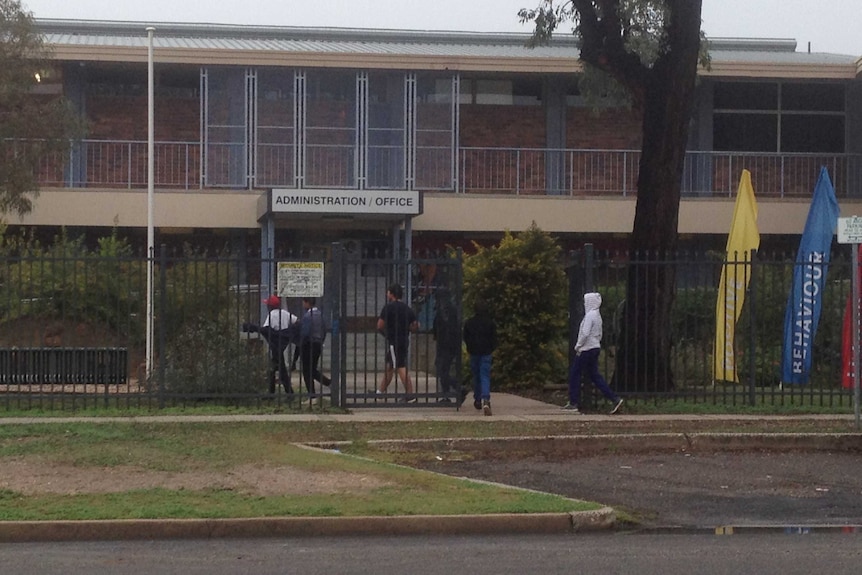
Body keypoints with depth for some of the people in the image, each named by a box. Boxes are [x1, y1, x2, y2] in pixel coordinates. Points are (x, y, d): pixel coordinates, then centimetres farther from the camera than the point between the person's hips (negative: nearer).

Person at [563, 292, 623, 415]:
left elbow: (585, 333, -23)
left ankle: (573, 403, 5)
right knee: (594, 376, 10)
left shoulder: (590, 315, -15)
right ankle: (615, 399, 1)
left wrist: (578, 346, -11)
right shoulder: (597, 315, 14)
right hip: (595, 348, 9)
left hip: (587, 349, -9)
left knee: (574, 373, 1)